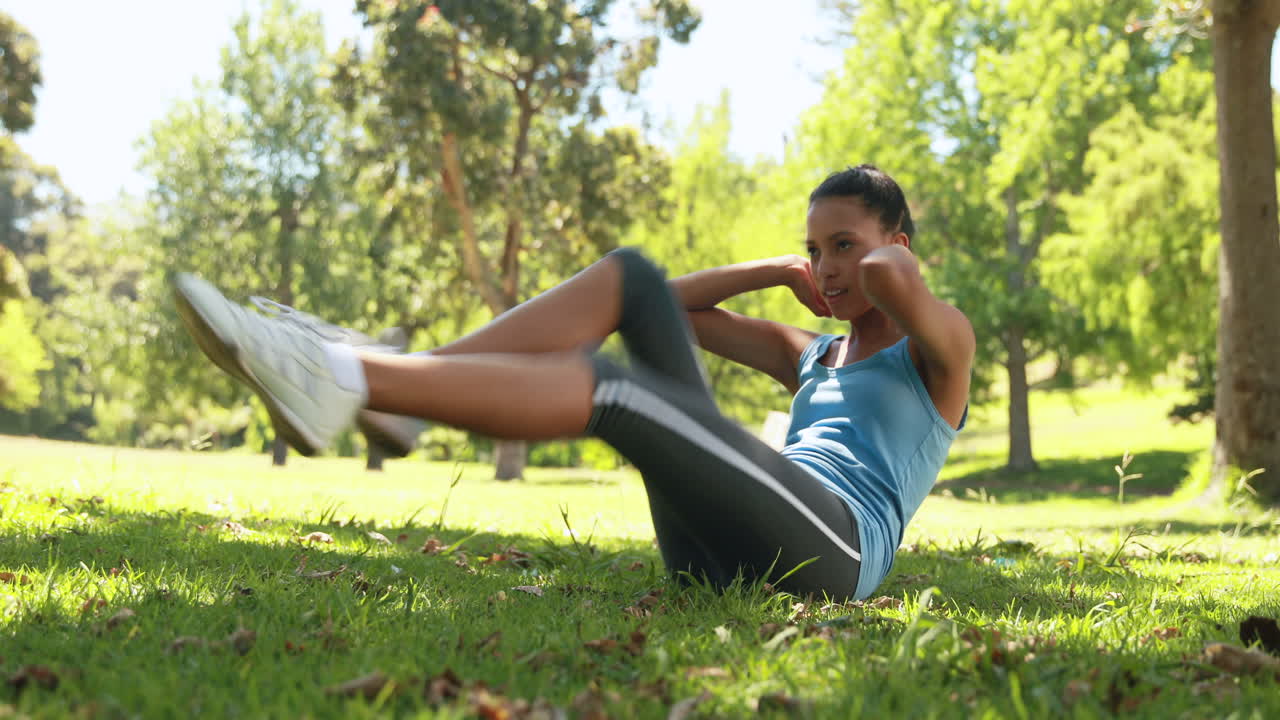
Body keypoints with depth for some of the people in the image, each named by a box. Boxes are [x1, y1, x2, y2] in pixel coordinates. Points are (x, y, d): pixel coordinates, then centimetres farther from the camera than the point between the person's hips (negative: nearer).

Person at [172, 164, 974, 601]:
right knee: (632, 279, 0)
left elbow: (890, 275, -12)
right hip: (704, 556, 7)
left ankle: (337, 381, -44)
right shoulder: (815, 358, 33)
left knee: (609, 387, -30)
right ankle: (388, 382, -17)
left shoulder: (941, 345, 13)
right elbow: (681, 305, 34)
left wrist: (880, 260, 11)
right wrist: (781, 270, 26)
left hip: (824, 553, -7)